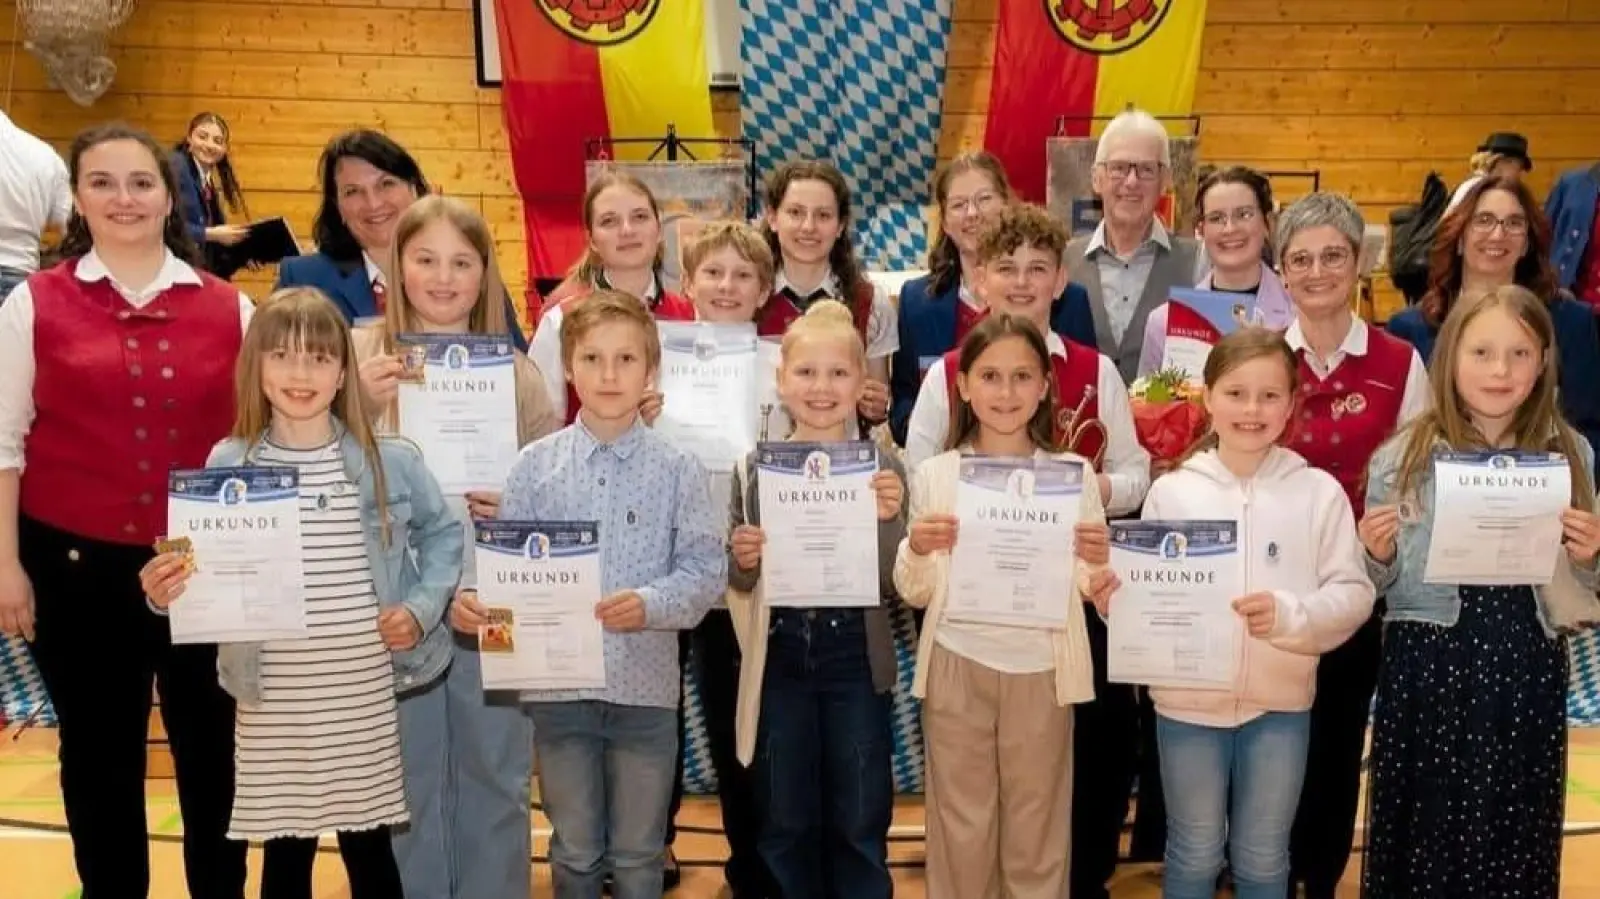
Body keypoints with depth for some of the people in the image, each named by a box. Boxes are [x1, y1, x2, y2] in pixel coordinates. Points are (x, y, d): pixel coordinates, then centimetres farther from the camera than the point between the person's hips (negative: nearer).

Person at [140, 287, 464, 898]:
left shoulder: (390, 462, -2)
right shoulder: (229, 465, -2)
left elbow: (442, 534, 10)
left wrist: (422, 608, -3)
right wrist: (166, 593, -20)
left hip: (365, 695, 0)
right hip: (273, 700, 0)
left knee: (370, 848, 14)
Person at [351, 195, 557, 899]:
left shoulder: (515, 371, 5)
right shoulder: (362, 355, 0)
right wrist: (360, 407, -20)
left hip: (497, 610, 1)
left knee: (497, 783, 11)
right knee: (407, 788, 10)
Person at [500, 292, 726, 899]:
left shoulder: (676, 470, -3)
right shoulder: (536, 465, 0)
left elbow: (707, 569, -5)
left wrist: (651, 605, -21)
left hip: (646, 685, 0)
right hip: (559, 684, 1)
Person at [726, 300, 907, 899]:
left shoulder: (882, 468, -4)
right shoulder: (756, 468, 0)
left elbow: (893, 585, -6)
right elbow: (740, 582, 7)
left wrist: (890, 520, -22)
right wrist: (742, 560, -14)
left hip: (854, 658, -1)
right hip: (779, 657, 1)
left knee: (859, 822, 9)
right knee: (785, 823, 13)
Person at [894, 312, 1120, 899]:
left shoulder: (1073, 472, 0)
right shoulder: (935, 475, 0)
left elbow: (1093, 592, 4)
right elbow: (915, 593, 3)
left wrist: (1099, 563, -17)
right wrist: (917, 549, -17)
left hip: (1041, 671, 0)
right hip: (957, 669, 0)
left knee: (1037, 835, 10)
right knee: (961, 831, 8)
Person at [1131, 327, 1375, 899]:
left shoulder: (1319, 492, -3)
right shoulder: (1171, 492, -2)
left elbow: (1354, 594, -7)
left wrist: (1291, 614, -24)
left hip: (1280, 703, 0)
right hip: (1187, 702, 0)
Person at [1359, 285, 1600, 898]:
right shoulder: (1404, 457, -4)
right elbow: (1381, 586, 3)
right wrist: (1377, 554, -17)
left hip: (1528, 670, 2)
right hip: (1428, 666, -1)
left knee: (1515, 833, 10)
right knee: (1423, 832, 6)